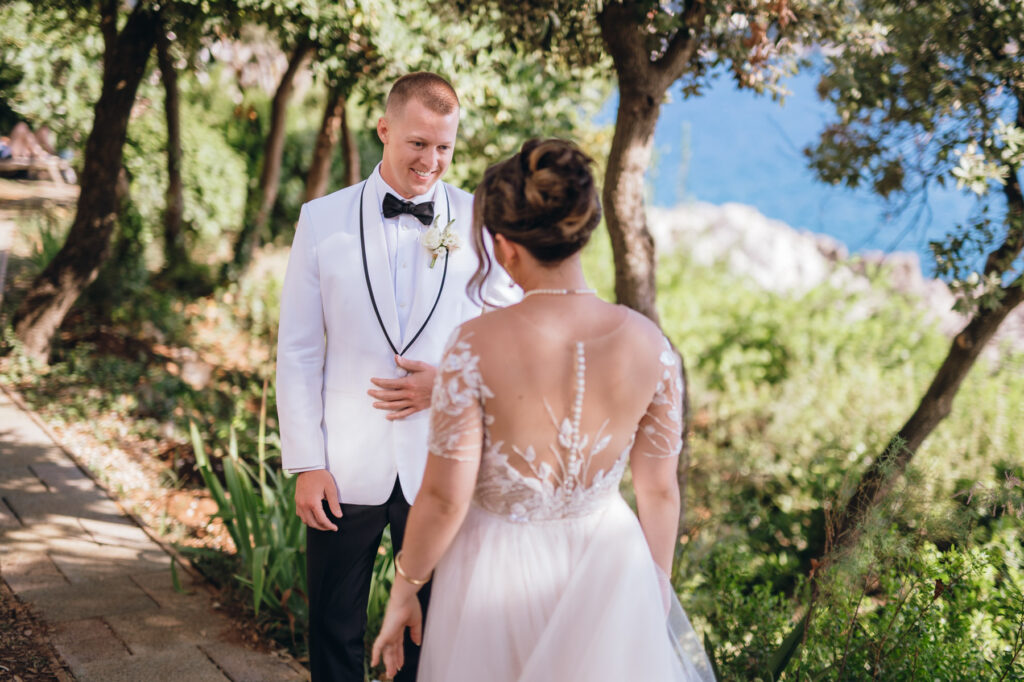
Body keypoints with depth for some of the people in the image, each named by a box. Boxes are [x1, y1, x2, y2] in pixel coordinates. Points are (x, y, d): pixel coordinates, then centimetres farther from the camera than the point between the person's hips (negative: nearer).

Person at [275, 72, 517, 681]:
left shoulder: (480, 221, -1)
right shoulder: (323, 219, -1)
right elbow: (297, 351, 0)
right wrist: (306, 464, -5)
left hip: (444, 470, 0)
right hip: (347, 469, 0)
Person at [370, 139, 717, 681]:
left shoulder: (476, 346, -22)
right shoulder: (647, 343, -13)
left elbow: (445, 497, -17)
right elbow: (660, 489, -3)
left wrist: (403, 590, -1)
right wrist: (658, 586, 13)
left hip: (499, 569, -2)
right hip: (606, 565, 2)